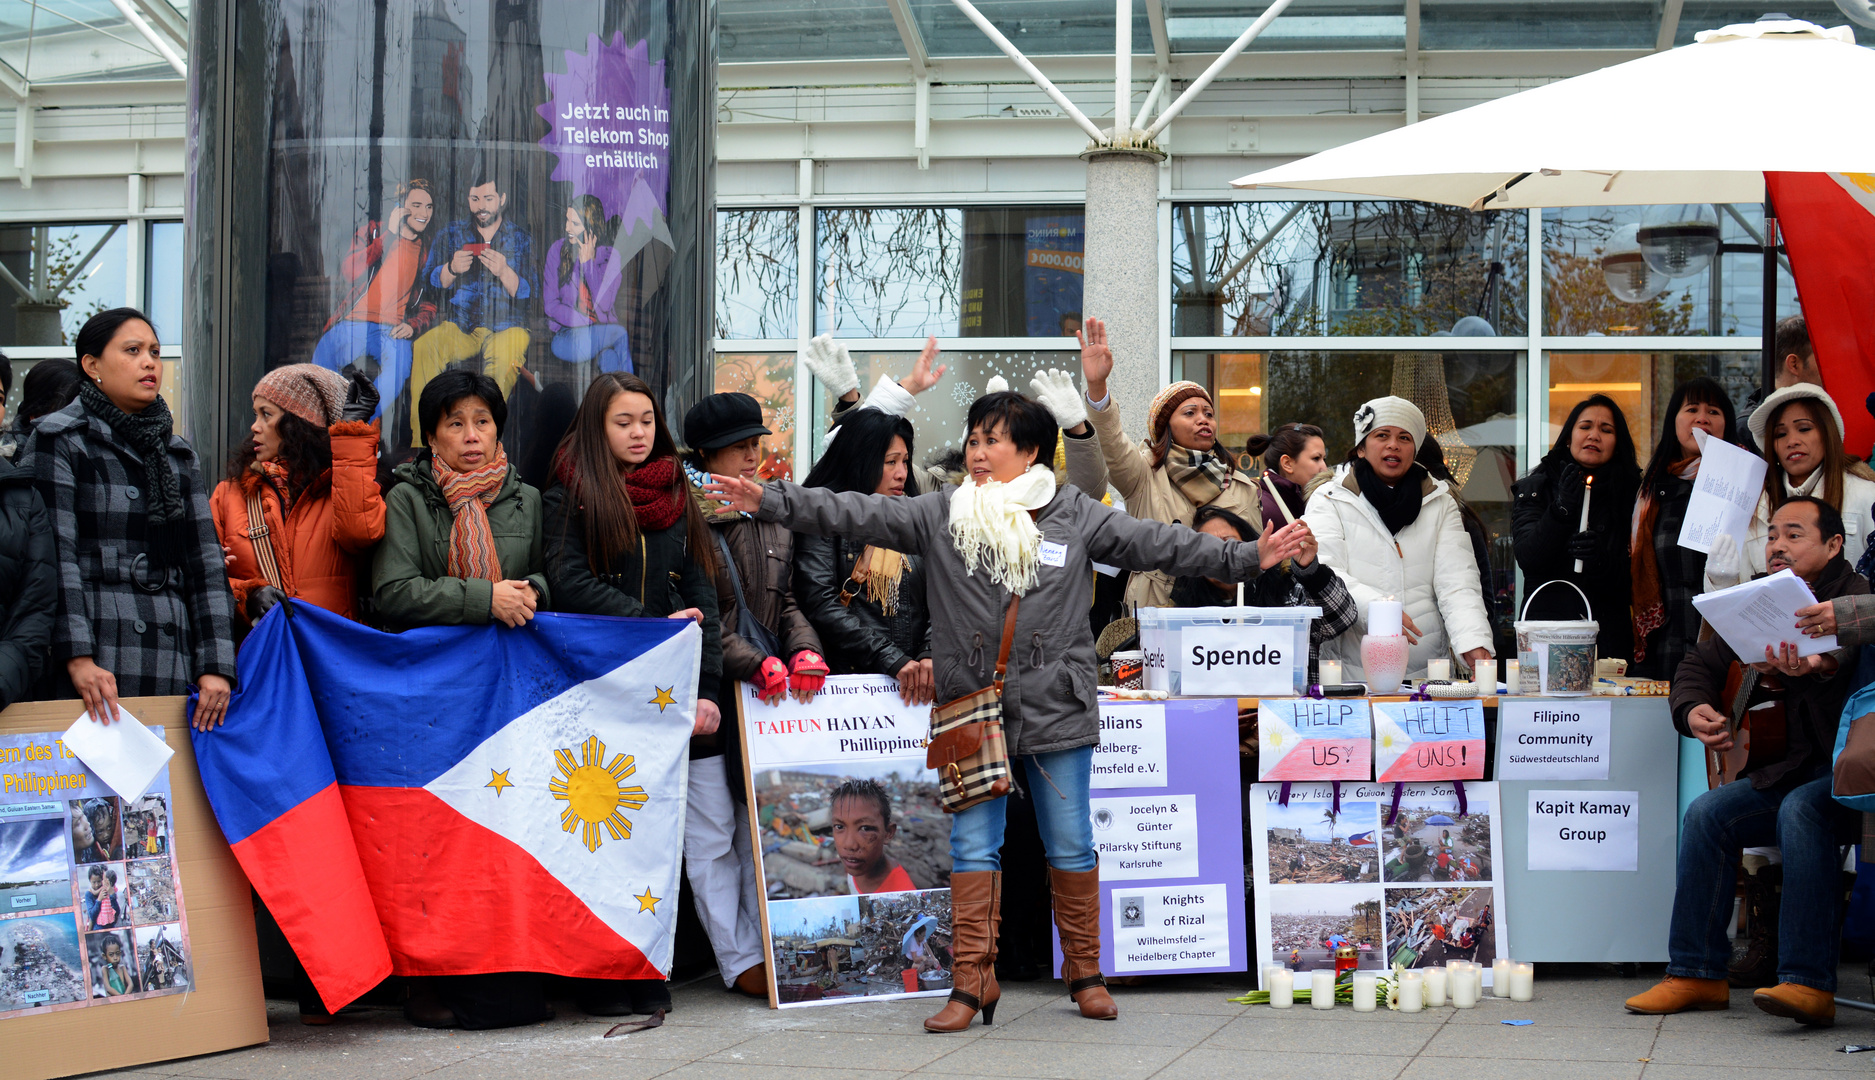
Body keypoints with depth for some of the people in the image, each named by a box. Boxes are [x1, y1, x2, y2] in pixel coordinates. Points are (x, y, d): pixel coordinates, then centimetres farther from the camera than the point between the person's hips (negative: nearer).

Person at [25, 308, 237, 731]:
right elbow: (56, 555, -7)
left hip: (173, 664, 5)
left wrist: (216, 665, 1)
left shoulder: (177, 454, 20)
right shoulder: (59, 439, 3)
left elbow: (205, 560, 13)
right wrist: (78, 657, -18)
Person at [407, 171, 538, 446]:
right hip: (458, 327, 2)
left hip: (506, 328, -2)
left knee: (505, 360, -38)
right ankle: (422, 439, -28)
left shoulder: (521, 239, 10)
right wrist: (452, 268, -13)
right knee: (422, 349, -30)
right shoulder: (450, 234, 16)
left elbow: (530, 295, 1)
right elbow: (429, 282, 7)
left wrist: (503, 271, -17)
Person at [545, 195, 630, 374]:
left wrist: (588, 262, -13)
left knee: (609, 356, -33)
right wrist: (590, 324, -14)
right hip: (565, 336, -1)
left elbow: (604, 305, -11)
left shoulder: (610, 256, 2)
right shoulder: (558, 250, 1)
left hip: (603, 331, 1)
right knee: (620, 334, -28)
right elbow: (551, 305, -3)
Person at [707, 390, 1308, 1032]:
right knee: (974, 845, 0)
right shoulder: (940, 515, 3)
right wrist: (770, 501, -12)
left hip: (1055, 709, 0)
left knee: (1070, 845, 7)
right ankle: (974, 980, 6)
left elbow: (1157, 544, 3)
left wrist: (1246, 557, -2)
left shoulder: (1076, 516, 2)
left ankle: (1084, 973, 22)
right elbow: (858, 515, -3)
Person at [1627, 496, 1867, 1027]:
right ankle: (1696, 973, -7)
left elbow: (1846, 649, -34)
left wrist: (1817, 669, -58)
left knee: (1801, 810, -34)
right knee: (1706, 813, -12)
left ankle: (1809, 983, -35)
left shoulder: (1855, 597, -11)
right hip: (1790, 771, 7)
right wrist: (1694, 709, -5)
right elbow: (1700, 663, 18)